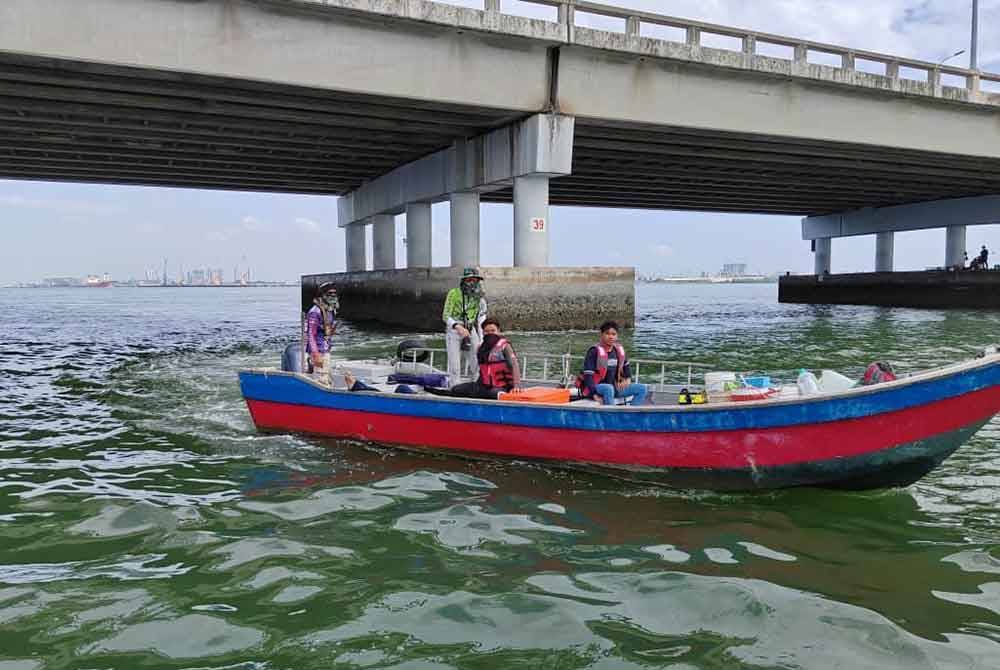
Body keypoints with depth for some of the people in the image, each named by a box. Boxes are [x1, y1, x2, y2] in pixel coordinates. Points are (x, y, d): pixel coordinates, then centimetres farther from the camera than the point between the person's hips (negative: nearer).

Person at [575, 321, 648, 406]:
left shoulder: (619, 350, 6)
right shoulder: (595, 351, -14)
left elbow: (626, 365, 28)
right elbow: (588, 374, -19)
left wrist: (628, 378, 12)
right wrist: (595, 394, -27)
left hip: (613, 387, 7)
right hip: (595, 387, -7)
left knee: (642, 388, -3)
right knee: (608, 389, -41)